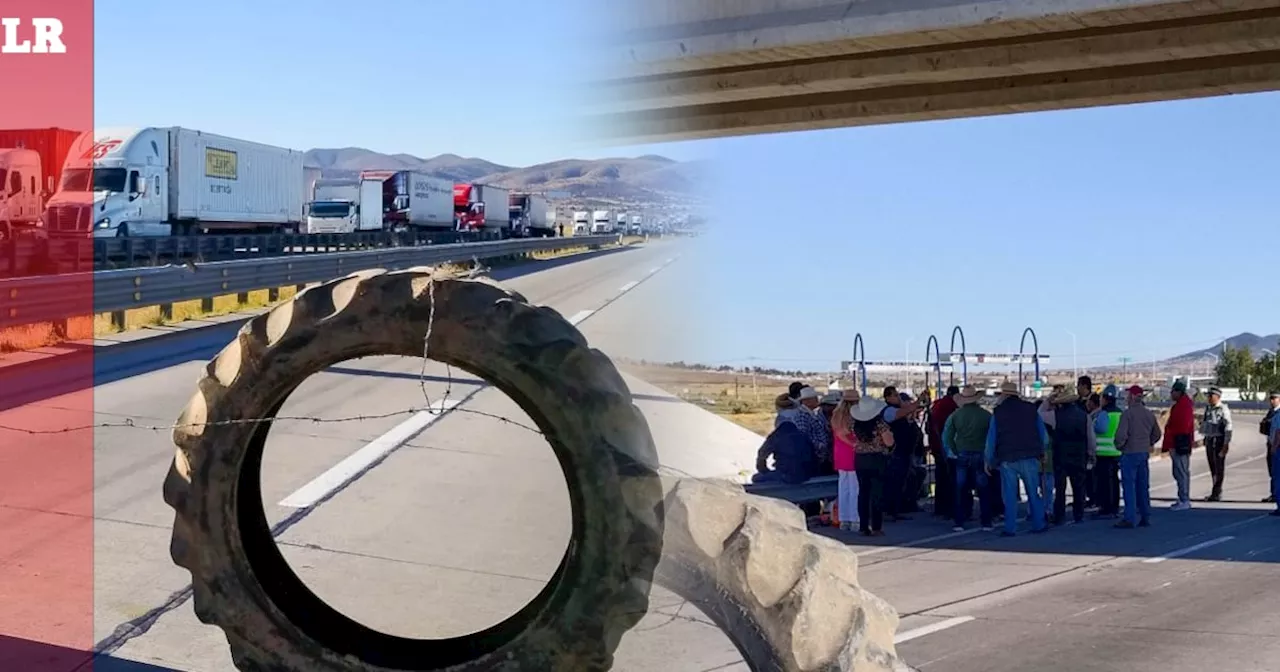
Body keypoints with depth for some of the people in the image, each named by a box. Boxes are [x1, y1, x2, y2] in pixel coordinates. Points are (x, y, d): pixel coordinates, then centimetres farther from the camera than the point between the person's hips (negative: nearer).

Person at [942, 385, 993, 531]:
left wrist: (953, 453, 7)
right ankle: (986, 522, 6)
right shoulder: (986, 415, -5)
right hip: (980, 456, -1)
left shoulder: (955, 415, 0)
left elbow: (946, 436, 0)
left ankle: (959, 522, 6)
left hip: (961, 455, 1)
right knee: (983, 490, 6)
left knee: (960, 490, 7)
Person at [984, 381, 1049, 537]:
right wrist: (1040, 451, 22)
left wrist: (988, 461, 9)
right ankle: (1038, 524, 12)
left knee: (1009, 496, 2)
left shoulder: (998, 412, 0)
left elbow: (991, 439, 1)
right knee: (1033, 493, 10)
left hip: (1007, 459, -1)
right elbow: (1044, 435, 7)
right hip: (1029, 458, 1)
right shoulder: (1031, 409, 5)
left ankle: (1010, 528, 0)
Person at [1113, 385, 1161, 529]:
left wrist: (1119, 446, -3)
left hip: (1130, 453, -7)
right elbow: (1157, 434, 18)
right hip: (1145, 454, 7)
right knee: (1143, 487, 13)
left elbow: (1121, 434, -20)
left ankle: (1130, 519, -6)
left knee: (1129, 486, -4)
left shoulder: (1127, 413, -14)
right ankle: (1145, 518, 18)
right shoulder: (1149, 414, 9)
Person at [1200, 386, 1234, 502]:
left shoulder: (1223, 409, -10)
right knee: (1212, 467, 11)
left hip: (1219, 441, -8)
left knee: (1219, 468, -3)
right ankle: (1217, 493, 20)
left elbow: (1228, 428, -14)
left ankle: (1216, 493, -1)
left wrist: (1226, 444, -19)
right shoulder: (1208, 408, 12)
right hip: (1209, 440, 8)